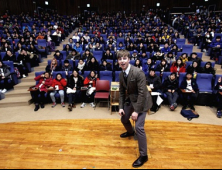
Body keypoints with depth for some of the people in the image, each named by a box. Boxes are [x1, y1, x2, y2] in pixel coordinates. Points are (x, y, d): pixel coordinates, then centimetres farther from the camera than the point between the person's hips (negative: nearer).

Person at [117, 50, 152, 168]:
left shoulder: (138, 72, -25)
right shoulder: (121, 74, -2)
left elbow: (142, 93, -26)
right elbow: (122, 91, 6)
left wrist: (136, 111, -26)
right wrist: (121, 107, -1)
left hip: (141, 101, -7)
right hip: (130, 100, 8)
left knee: (139, 127, -13)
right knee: (124, 119, 21)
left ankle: (143, 155, 6)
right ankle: (130, 132, 57)